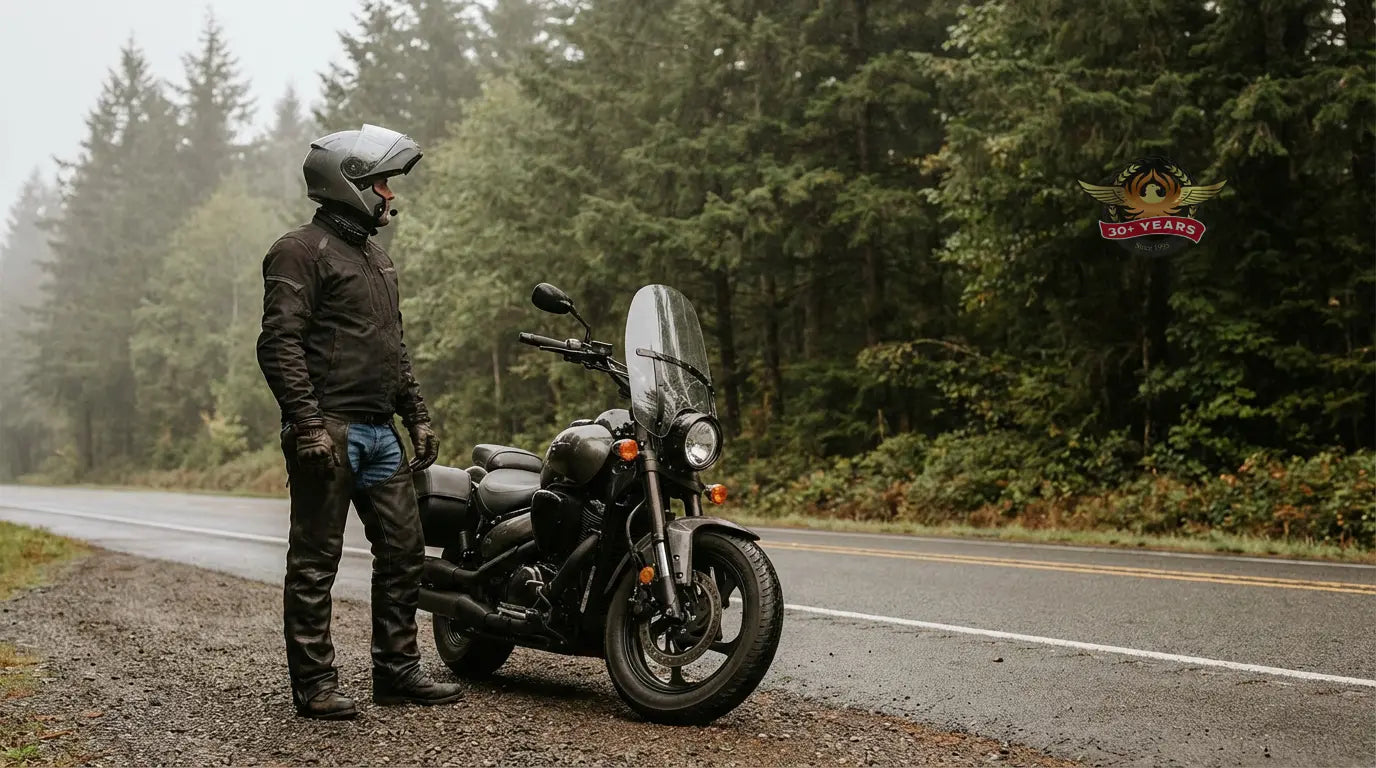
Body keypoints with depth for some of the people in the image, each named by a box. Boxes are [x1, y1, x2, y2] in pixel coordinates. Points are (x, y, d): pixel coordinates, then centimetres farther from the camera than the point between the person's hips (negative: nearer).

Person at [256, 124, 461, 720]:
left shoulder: (376, 257, 22)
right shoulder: (301, 251, -7)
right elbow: (279, 344, -16)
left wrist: (417, 418, 20)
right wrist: (306, 424, -23)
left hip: (379, 432, 9)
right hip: (328, 432, -9)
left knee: (403, 550, 10)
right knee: (315, 562, -2)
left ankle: (397, 670, 20)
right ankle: (314, 685, 5)